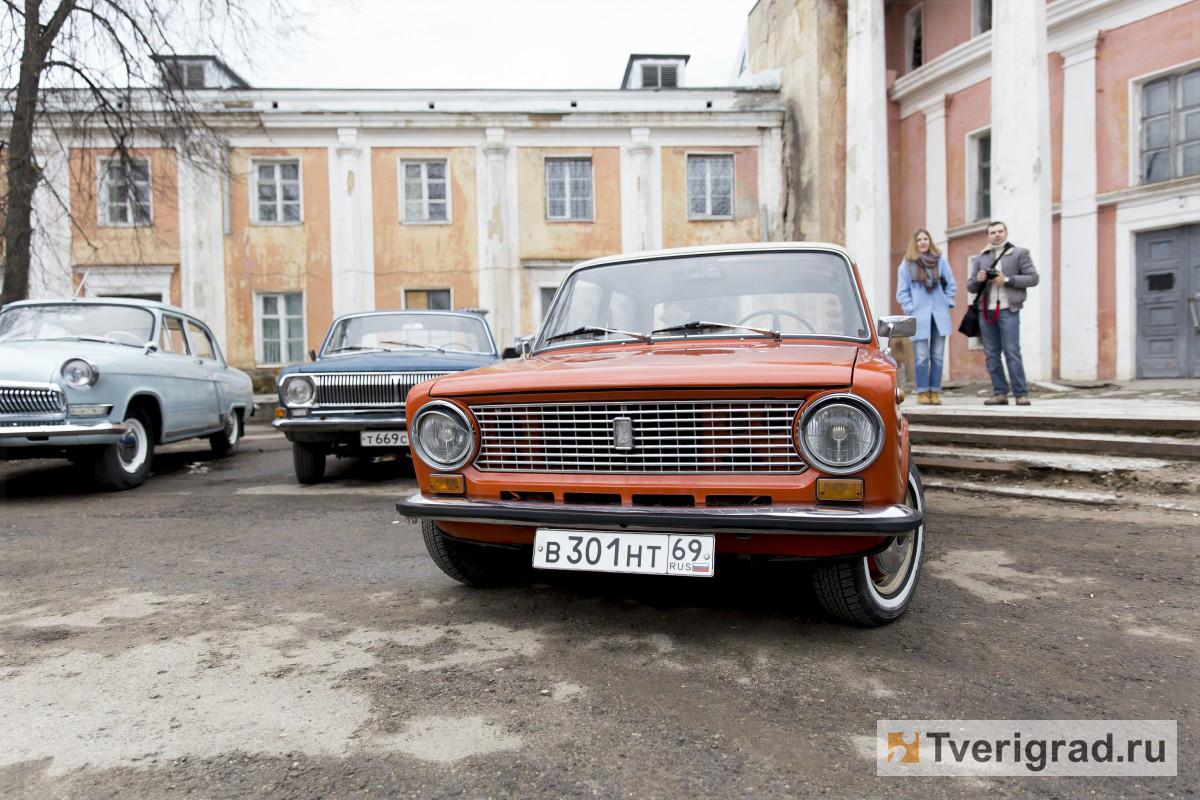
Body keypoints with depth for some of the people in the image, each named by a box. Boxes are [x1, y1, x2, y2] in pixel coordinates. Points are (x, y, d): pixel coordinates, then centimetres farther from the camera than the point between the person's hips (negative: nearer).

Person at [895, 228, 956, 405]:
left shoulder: (940, 260, 8)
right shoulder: (907, 264, 4)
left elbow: (951, 285, 13)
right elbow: (902, 292, 5)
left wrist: (947, 304, 3)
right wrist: (911, 309, -5)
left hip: (940, 316, 2)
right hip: (919, 317, -2)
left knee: (938, 356, 3)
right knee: (922, 357, -7)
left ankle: (934, 392, 10)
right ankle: (922, 393, 2)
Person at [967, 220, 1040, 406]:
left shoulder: (1019, 253, 8)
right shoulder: (981, 258, 18)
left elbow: (1033, 278, 0)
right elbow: (970, 286, 18)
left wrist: (1007, 280, -11)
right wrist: (978, 279, -4)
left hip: (1008, 310, -4)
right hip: (986, 310, 4)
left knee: (1012, 353, -10)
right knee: (991, 354, 3)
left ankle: (1021, 394, -7)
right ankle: (1000, 393, 8)